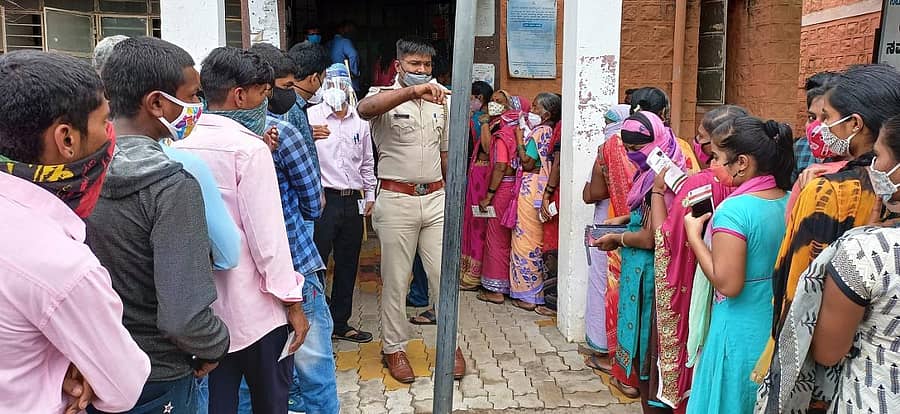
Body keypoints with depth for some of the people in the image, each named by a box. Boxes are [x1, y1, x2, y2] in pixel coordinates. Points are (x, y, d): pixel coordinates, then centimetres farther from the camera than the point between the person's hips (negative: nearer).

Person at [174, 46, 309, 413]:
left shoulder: (181, 149, 3)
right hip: (254, 307, -6)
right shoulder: (249, 149, -15)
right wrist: (293, 301, -10)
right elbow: (267, 235, -17)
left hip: (202, 305, 6)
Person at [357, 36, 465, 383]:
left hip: (435, 199, 4)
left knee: (443, 275, 8)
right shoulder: (386, 98, -5)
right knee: (396, 280, 6)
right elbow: (365, 109, -31)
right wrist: (413, 91, -41)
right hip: (397, 200, -4)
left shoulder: (440, 102, 11)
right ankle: (394, 347, 21)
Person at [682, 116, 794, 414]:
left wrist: (694, 236, -14)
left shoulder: (734, 210, -23)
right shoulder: (791, 201, 0)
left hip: (741, 331, -7)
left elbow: (728, 285, -23)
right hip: (780, 330, 7)